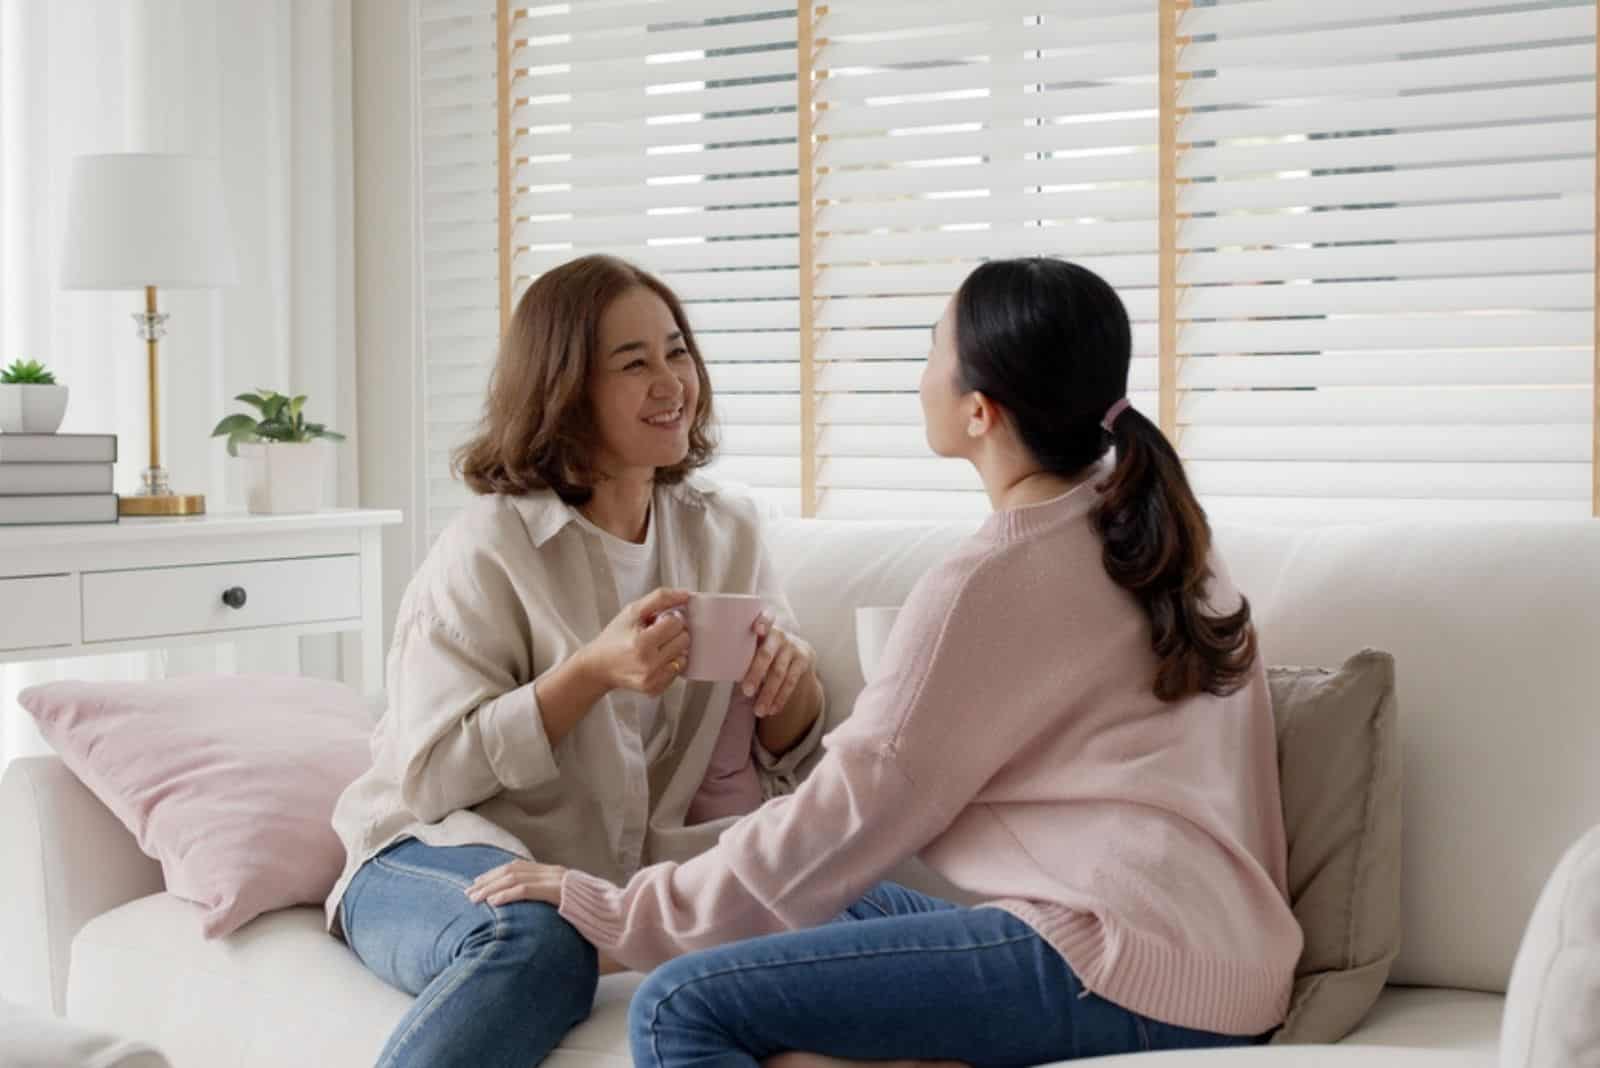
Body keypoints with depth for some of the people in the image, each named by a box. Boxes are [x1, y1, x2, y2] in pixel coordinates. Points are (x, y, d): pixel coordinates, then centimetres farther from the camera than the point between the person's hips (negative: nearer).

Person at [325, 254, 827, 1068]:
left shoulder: (725, 533, 7)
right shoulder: (488, 548, -9)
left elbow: (784, 754, 12)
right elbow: (430, 774, -13)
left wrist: (790, 680, -12)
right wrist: (592, 672, -24)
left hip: (629, 875, 5)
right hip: (442, 851, -5)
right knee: (535, 941, -40)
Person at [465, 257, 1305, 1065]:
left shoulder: (989, 582, -11)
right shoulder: (1151, 529, 13)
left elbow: (839, 822, -9)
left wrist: (614, 912, 0)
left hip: (1126, 966, -10)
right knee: (840, 909, 28)